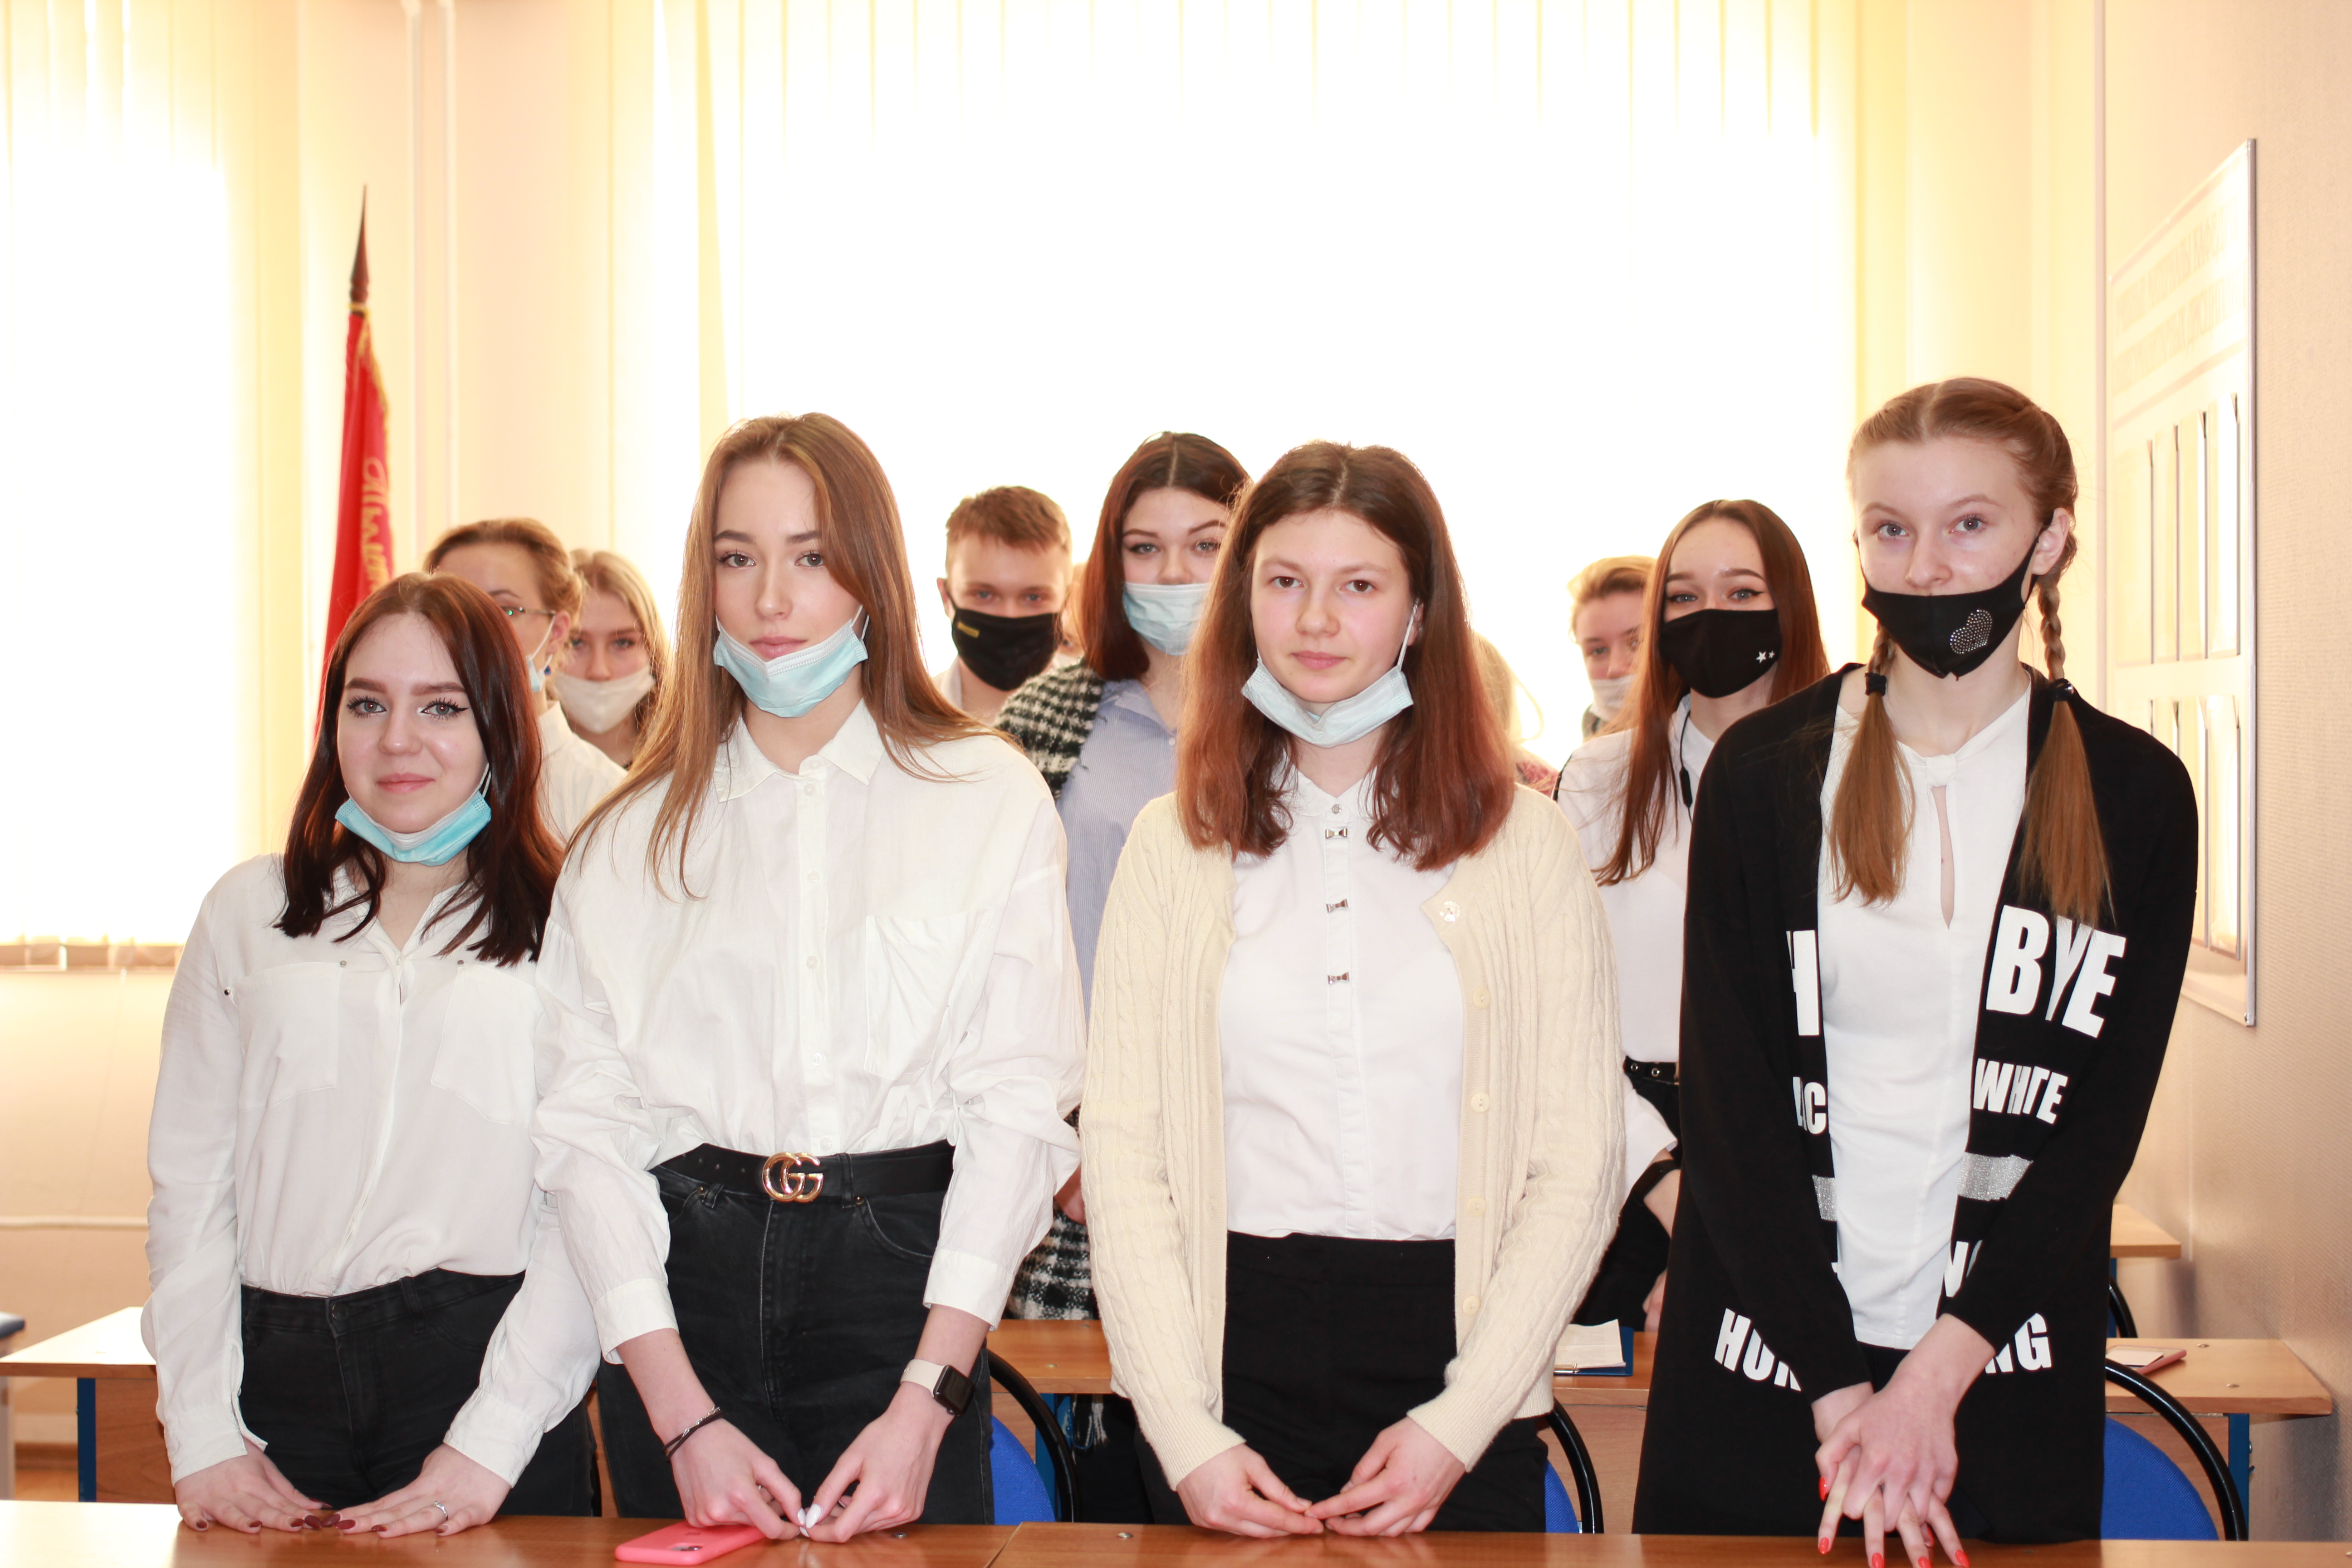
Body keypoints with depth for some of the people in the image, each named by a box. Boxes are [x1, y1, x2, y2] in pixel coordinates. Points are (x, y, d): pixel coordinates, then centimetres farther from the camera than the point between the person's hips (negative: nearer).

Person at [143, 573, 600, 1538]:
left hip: (485, 1365, -2)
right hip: (281, 1376, 2)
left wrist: (491, 1443, -14)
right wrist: (203, 1437, -1)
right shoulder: (250, 910, 10)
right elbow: (189, 1185, 8)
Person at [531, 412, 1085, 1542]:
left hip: (897, 1278, -1)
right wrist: (683, 1417, -11)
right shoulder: (632, 837, 8)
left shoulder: (991, 799, 3)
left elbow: (1017, 1104, -3)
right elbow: (585, 1121, 1)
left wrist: (927, 1403, -13)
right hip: (684, 1282, 2)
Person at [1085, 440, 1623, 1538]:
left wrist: (1457, 1425, -10)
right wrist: (1186, 1436, -10)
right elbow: (1122, 1153, 0)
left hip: (1459, 1348, 0)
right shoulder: (1175, 847, 4)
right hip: (1235, 1354, 1)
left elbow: (1578, 1161, -1)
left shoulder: (1524, 843, 2)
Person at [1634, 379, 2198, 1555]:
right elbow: (1726, 1099, -6)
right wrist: (1837, 1385, -13)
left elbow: (2105, 1121, -2)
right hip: (1764, 1363, 0)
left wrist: (1937, 1372, -12)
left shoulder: (2133, 795, 0)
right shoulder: (1763, 769, -2)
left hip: (2008, 1372, 1)